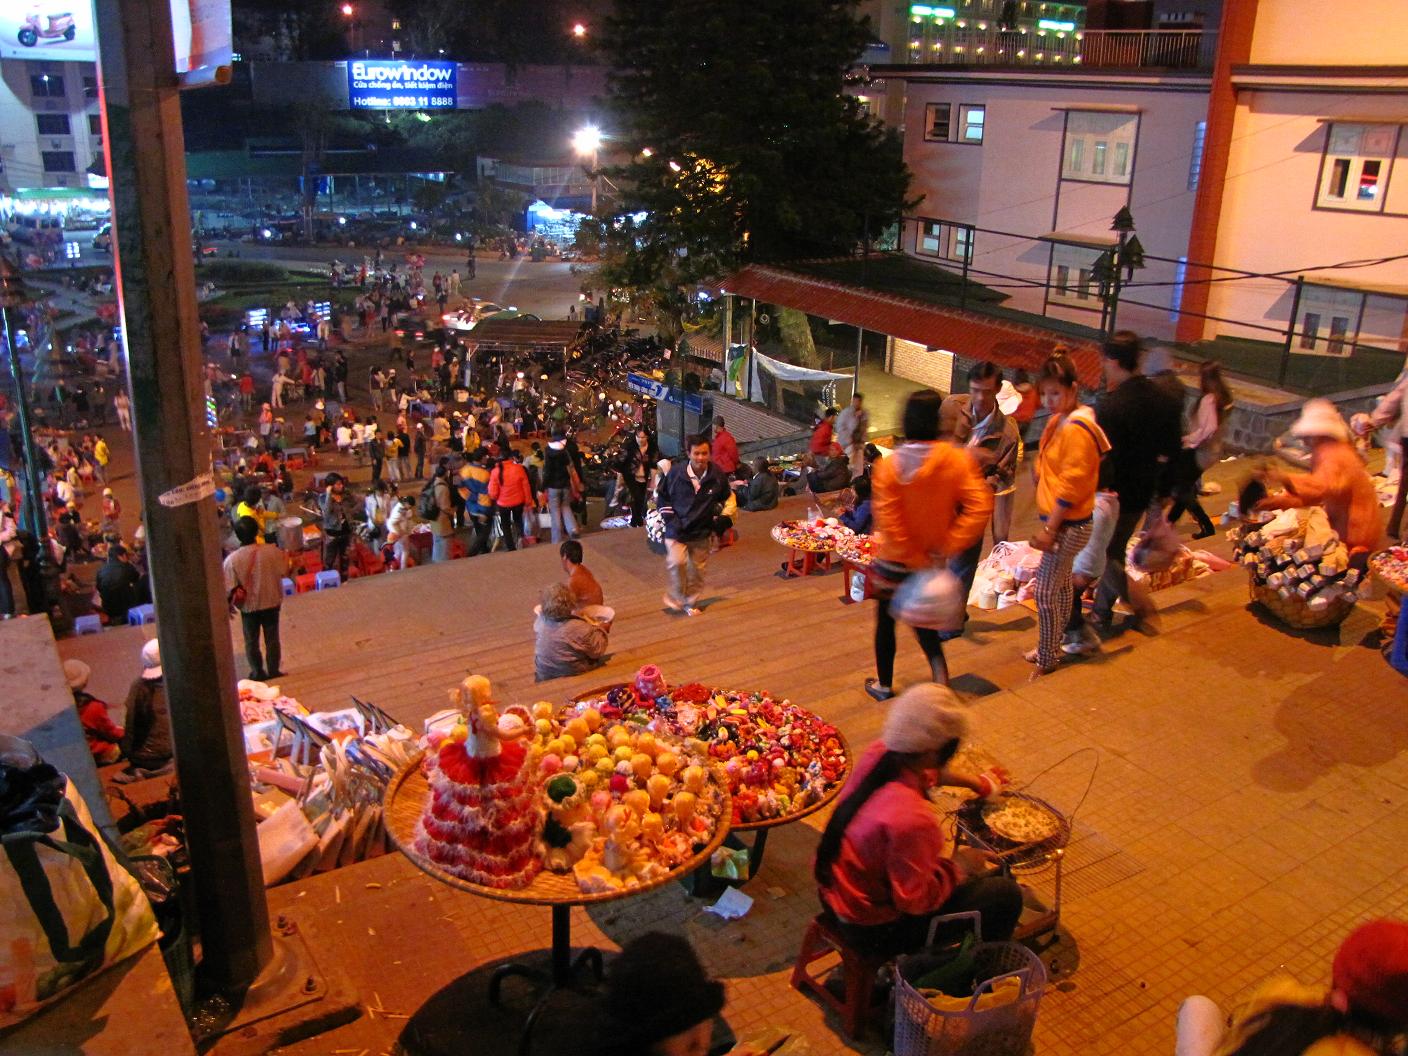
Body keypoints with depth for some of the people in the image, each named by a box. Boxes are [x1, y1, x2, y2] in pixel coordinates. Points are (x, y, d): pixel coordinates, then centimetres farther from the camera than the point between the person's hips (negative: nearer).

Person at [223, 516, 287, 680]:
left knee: (251, 641, 18)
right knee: (272, 638, 17)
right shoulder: (273, 552, -19)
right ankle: (273, 670, 26)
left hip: (248, 606, -1)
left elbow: (229, 588, -13)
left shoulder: (232, 560, -19)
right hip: (271, 602, 1)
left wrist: (230, 604, 4)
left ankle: (258, 672, 27)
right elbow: (283, 572, -4)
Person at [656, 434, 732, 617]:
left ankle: (691, 603, 30)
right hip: (677, 530, -2)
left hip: (702, 532, 3)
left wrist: (716, 514, 6)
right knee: (676, 562, -20)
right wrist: (669, 518, -5)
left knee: (697, 569, 11)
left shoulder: (717, 475, -8)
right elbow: (661, 495, 2)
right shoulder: (676, 472, -14)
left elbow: (726, 497, 14)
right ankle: (675, 599, 2)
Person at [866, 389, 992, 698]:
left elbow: (887, 522, -20)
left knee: (886, 621, 17)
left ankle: (884, 685, 30)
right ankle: (939, 670, 10)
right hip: (933, 560, 2)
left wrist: (912, 557, -11)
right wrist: (946, 547, -14)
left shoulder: (888, 466, -17)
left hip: (894, 561, -2)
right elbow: (979, 507, -18)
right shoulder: (959, 461, -13)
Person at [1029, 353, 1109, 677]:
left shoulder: (1076, 430, -22)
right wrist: (1049, 524, 15)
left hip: (1067, 525, -10)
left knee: (1045, 593, -4)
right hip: (1062, 521, 10)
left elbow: (1071, 485, -23)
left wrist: (1049, 528, -20)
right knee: (1061, 584, 22)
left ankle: (1047, 661, 9)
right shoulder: (1058, 422, 8)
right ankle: (1053, 647, 37)